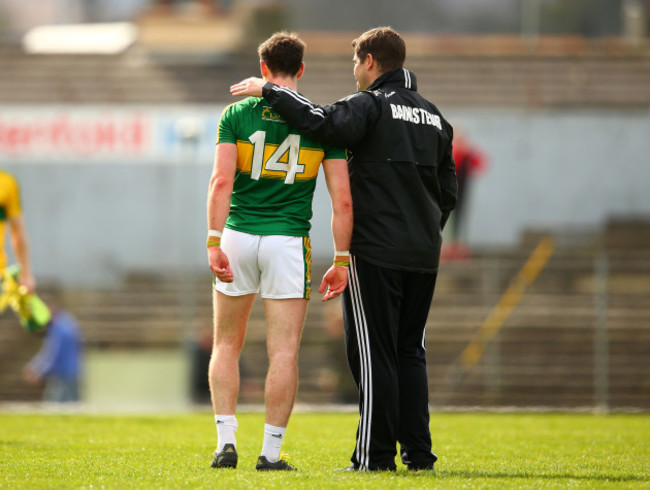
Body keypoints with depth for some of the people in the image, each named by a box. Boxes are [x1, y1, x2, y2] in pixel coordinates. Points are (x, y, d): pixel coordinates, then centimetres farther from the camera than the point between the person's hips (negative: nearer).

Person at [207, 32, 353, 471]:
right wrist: (341, 260, 3)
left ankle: (227, 441, 6)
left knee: (227, 346, 14)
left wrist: (214, 243, -15)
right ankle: (271, 452, 1)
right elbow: (342, 199, -2)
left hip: (238, 237, 1)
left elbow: (221, 180, -12)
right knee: (284, 353, 3)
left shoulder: (237, 114, 1)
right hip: (288, 240, -1)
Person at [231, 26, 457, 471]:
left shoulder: (371, 105, -6)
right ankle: (418, 452, 9)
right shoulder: (434, 116, 16)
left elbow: (323, 123, -25)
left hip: (376, 251, -7)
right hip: (424, 256, 7)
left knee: (374, 353, -4)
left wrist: (269, 91, -15)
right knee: (410, 352, 12)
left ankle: (375, 455, -5)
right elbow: (448, 189, 20)